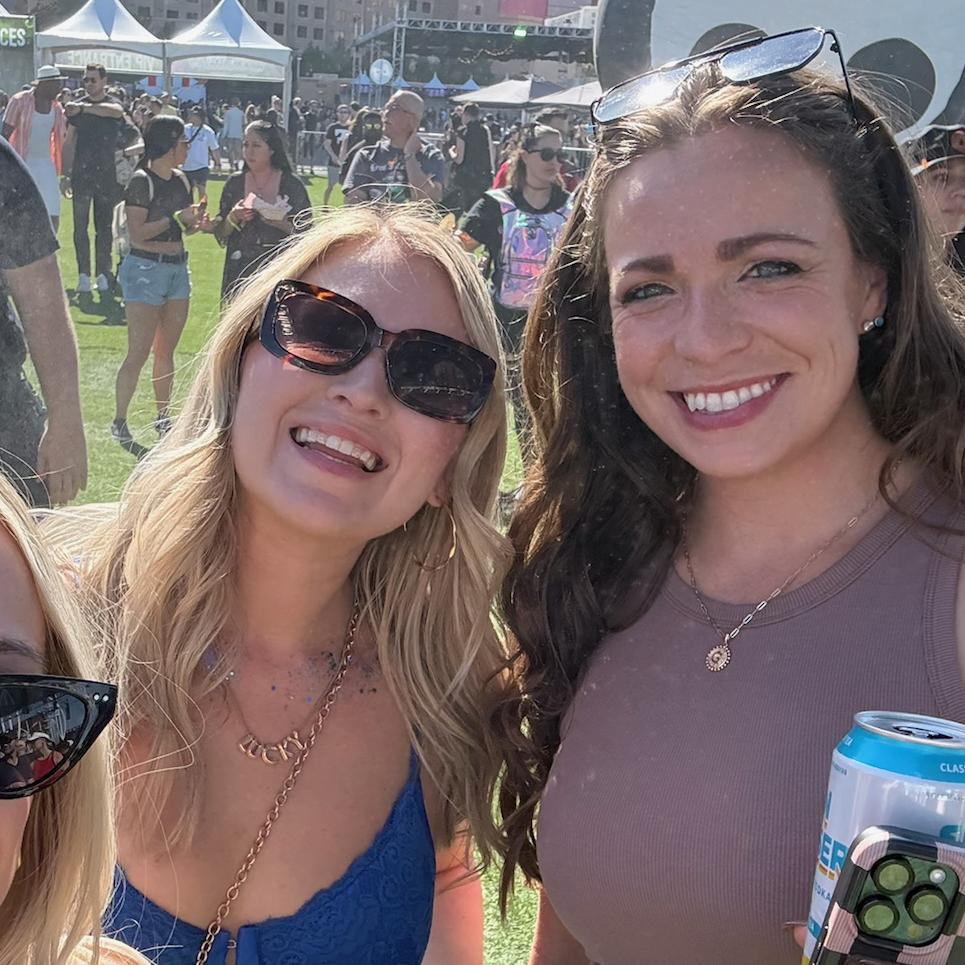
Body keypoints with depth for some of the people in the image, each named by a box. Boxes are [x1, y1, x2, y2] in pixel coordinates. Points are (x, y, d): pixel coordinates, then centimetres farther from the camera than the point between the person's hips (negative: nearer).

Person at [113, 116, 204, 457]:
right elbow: (137, 232, -17)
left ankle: (163, 417, 22)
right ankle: (119, 422, 3)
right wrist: (175, 218, -17)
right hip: (146, 268, -7)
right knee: (139, 352, -6)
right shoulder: (142, 181, -12)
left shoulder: (182, 181, 10)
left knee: (166, 351, 13)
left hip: (178, 268, 7)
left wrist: (195, 221, -2)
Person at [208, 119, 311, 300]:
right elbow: (220, 234, 9)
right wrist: (233, 218, -10)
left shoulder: (291, 184, 0)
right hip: (240, 271, 2)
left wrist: (282, 223, -17)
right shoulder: (235, 183, 7)